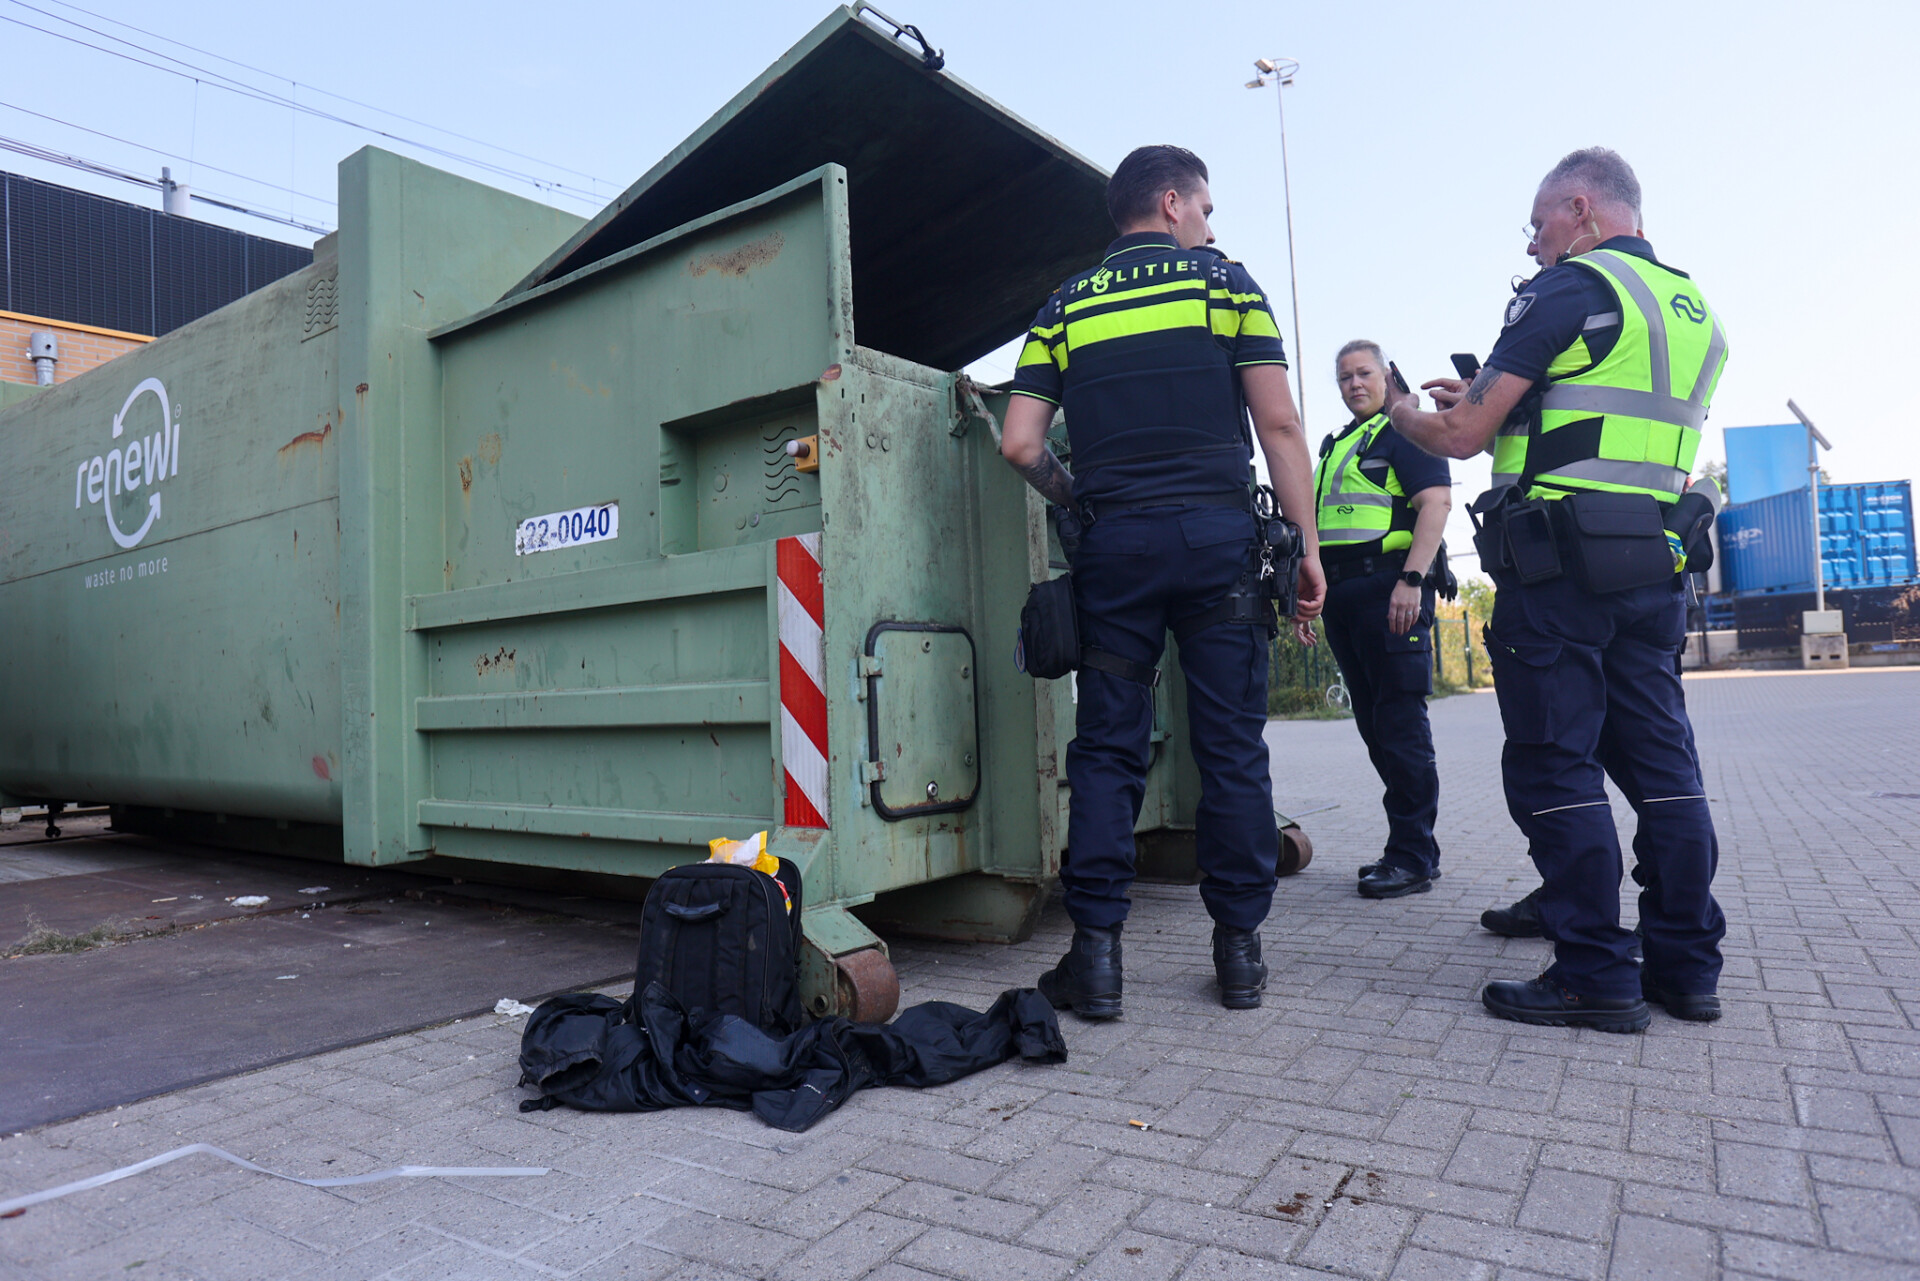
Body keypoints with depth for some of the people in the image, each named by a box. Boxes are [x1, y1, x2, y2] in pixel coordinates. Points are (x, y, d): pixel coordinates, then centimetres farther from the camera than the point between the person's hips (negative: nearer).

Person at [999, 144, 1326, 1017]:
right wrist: (1306, 546, 2)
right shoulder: (1225, 282, 8)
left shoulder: (1066, 306, 12)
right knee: (1232, 746, 5)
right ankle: (1240, 946, 11)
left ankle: (1096, 951, 4)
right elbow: (1278, 424, -1)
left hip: (1116, 544, 2)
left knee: (1107, 747, 5)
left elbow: (1020, 444, 2)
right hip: (1218, 536, -1)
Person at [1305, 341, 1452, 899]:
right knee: (1374, 726, 9)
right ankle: (1408, 846, 16)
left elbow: (1437, 503, -11)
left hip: (1388, 587, -8)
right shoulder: (1335, 446, 25)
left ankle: (1413, 857, -3)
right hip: (1342, 595, 8)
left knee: (1401, 722, -8)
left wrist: (1411, 580, -22)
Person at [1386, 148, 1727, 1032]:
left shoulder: (1568, 288, -6)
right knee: (1660, 760, 11)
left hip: (1559, 561, -8)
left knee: (1555, 765, -3)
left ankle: (1595, 976, 1)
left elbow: (1462, 438, -10)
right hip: (1654, 562, 8)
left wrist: (1405, 413, 11)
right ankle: (1687, 964, 18)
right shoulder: (1694, 309, 21)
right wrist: (1485, 397, 25)